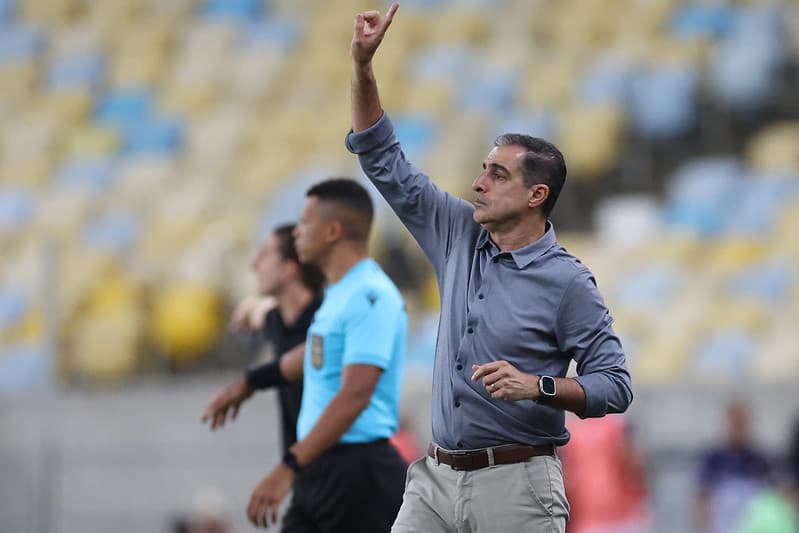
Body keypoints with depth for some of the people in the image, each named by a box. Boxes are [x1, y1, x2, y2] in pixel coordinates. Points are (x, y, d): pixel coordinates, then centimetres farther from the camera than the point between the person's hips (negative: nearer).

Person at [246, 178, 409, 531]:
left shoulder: (370, 297, -17)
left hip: (357, 472, -10)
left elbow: (354, 396, -25)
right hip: (317, 470, 10)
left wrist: (289, 468, -29)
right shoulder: (337, 294, 15)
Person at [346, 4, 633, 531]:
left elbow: (615, 385, -7)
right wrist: (363, 65, 5)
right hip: (437, 477, 6)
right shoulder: (462, 236, 9)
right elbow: (385, 162, 13)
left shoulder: (567, 281, -7)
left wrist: (537, 386, -22)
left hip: (517, 486, -6)